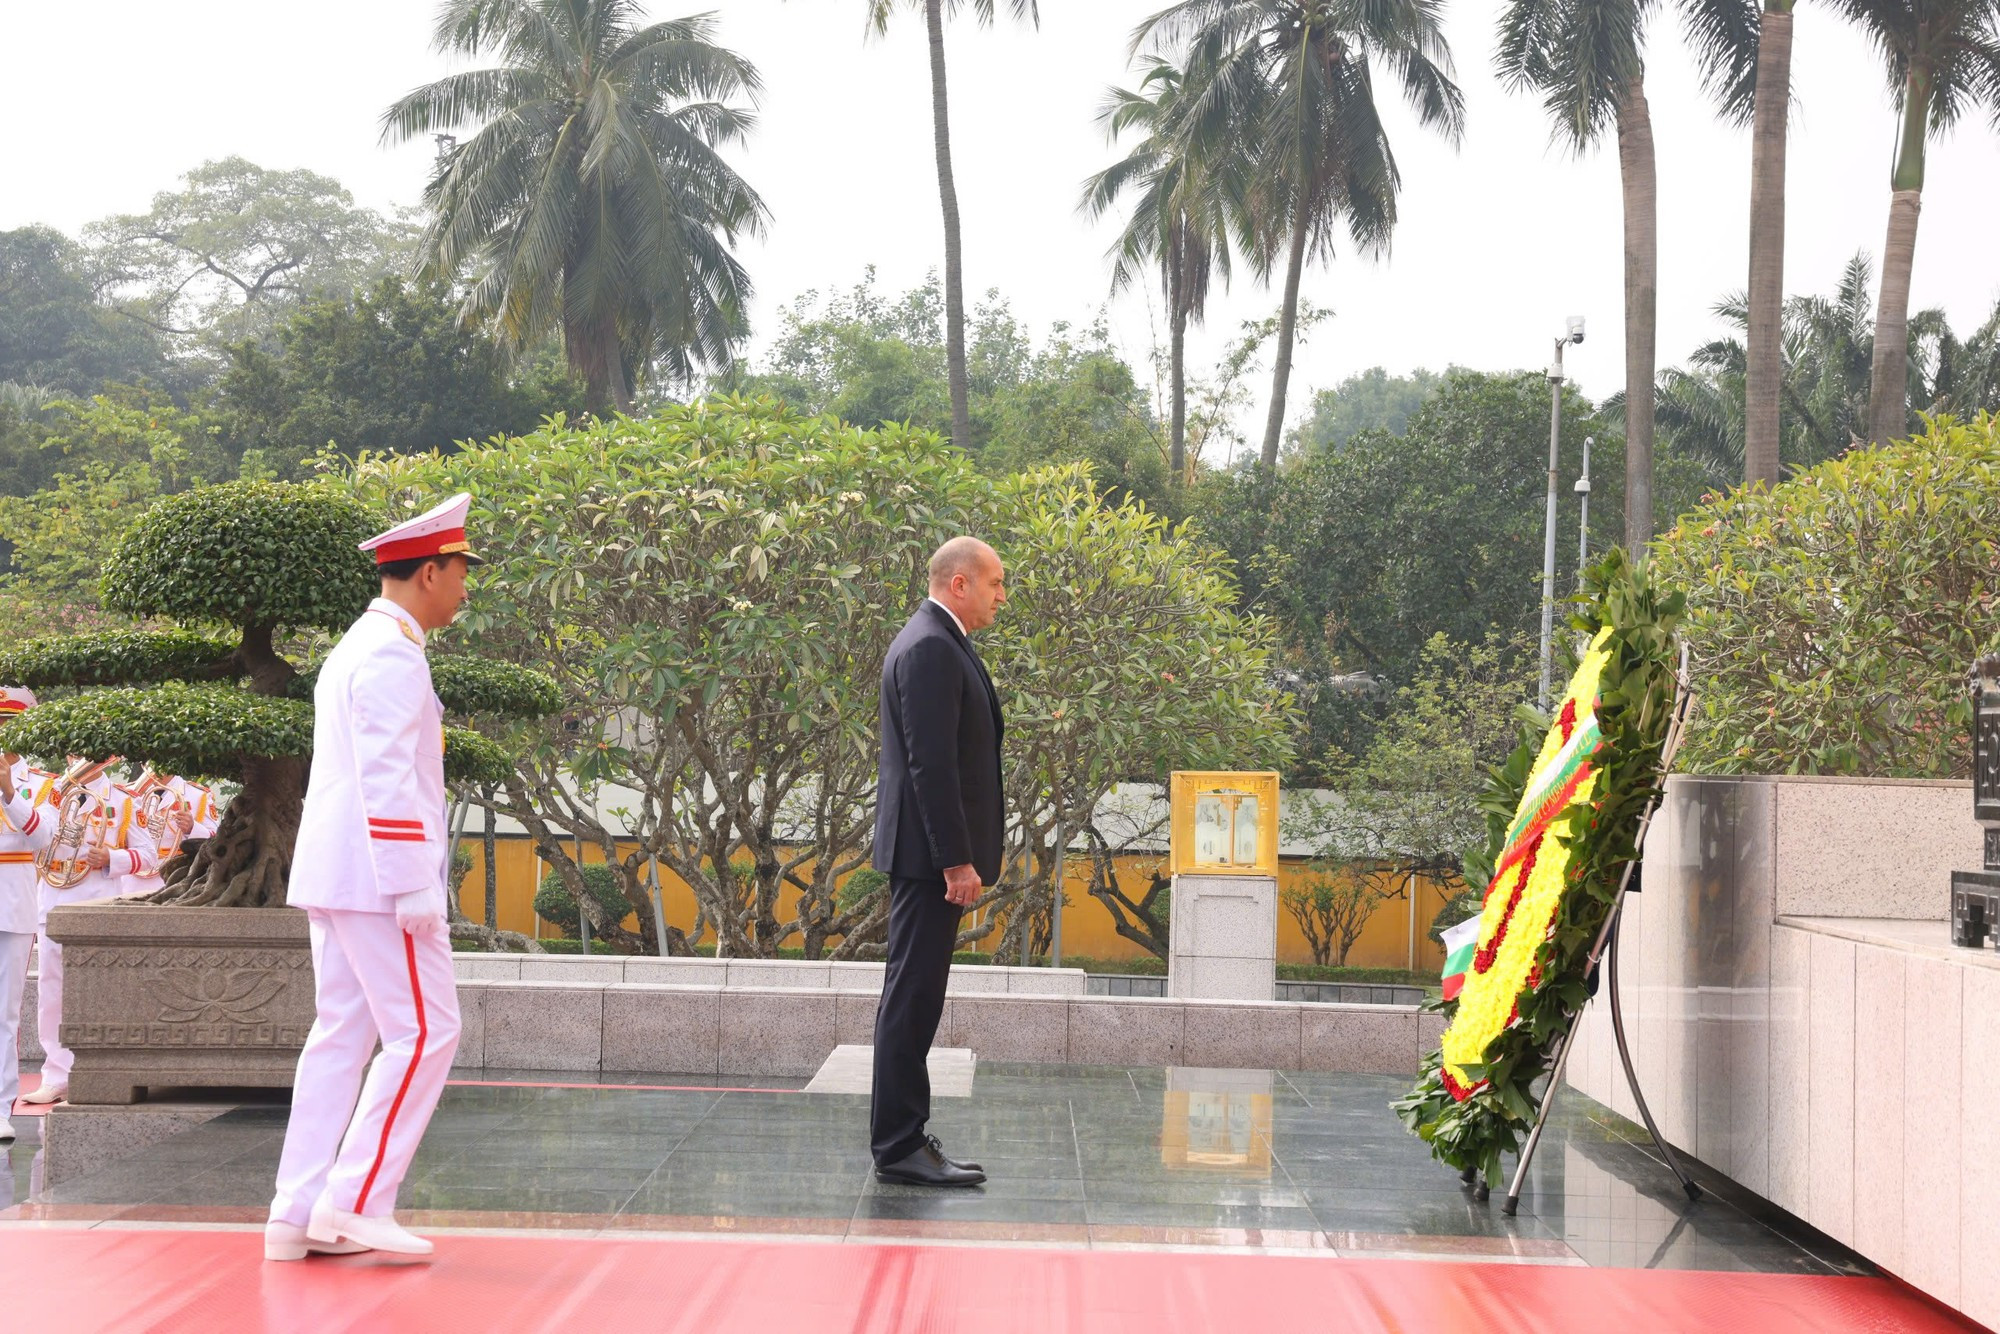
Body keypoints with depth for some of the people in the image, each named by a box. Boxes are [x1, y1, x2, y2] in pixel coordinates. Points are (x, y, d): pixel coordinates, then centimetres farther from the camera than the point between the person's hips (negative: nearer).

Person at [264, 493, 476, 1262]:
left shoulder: (354, 649, 19)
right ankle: (355, 1202, -6)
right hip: (375, 876, -10)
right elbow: (386, 779, -20)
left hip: (332, 876, 10)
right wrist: (414, 887, -21)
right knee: (424, 1031, -6)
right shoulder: (393, 655, -13)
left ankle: (299, 1214, 8)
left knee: (340, 1034, 9)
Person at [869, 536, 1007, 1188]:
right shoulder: (929, 650, -15)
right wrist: (956, 861, -22)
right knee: (912, 996, -7)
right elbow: (930, 764, -21)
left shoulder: (940, 645, 18)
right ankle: (898, 1147, -3)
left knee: (916, 997, 13)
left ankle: (906, 1137, 19)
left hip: (933, 853, 11)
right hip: (929, 852, -11)